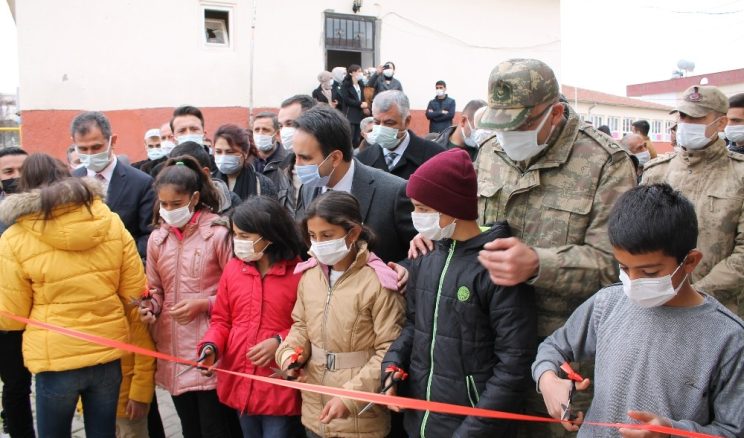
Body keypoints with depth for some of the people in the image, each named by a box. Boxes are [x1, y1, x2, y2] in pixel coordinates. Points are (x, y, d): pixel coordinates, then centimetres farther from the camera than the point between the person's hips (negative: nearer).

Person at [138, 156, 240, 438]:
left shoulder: (218, 234, -11)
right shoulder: (156, 238, 7)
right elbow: (156, 290, 15)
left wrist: (204, 304, -17)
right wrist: (149, 307, -6)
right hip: (172, 349, 6)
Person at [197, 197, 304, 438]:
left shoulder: (299, 273, -12)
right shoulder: (232, 269, 3)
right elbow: (221, 320, 9)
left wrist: (279, 342, -18)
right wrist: (211, 346, -8)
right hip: (240, 384, 5)